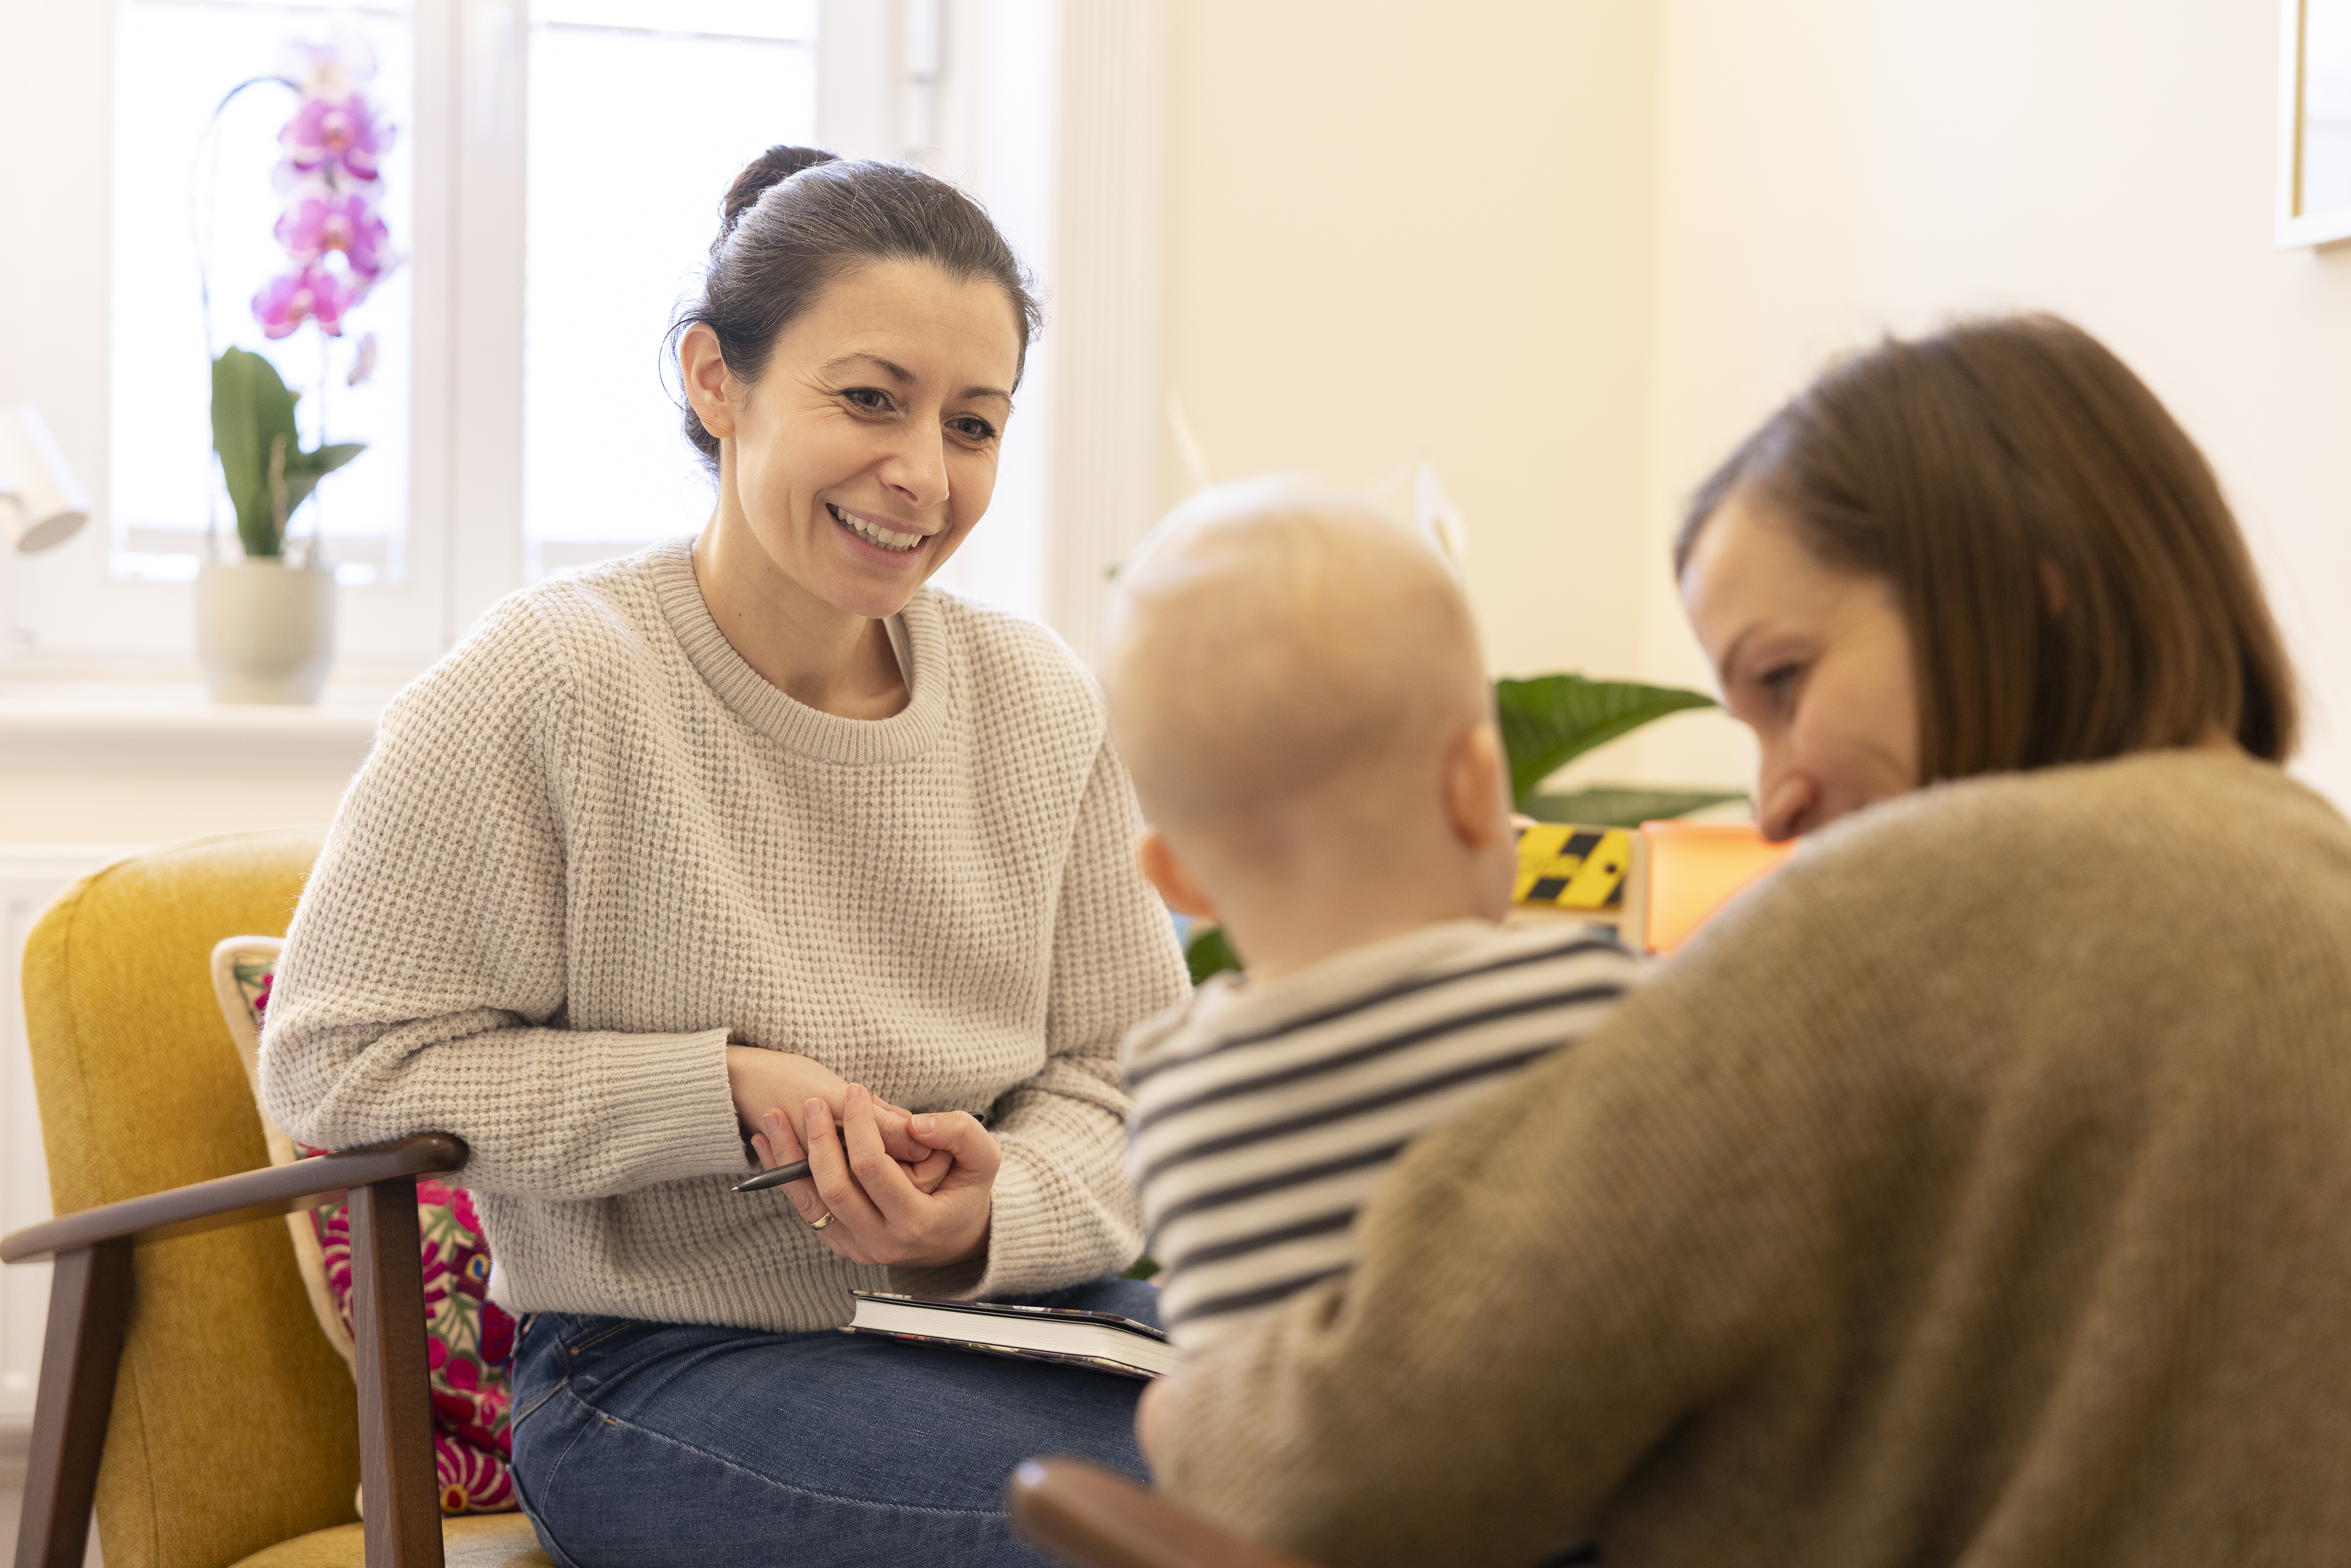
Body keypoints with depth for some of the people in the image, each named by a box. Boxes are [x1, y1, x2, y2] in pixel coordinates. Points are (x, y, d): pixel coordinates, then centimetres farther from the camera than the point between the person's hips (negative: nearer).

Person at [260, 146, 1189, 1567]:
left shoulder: (1042, 703, 5)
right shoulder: (548, 688, -11)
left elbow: (1128, 1065, 9)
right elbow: (340, 1060, -9)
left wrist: (996, 1214, -14)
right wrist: (725, 1091, -17)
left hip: (1000, 1309, 6)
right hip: (666, 1368, -5)